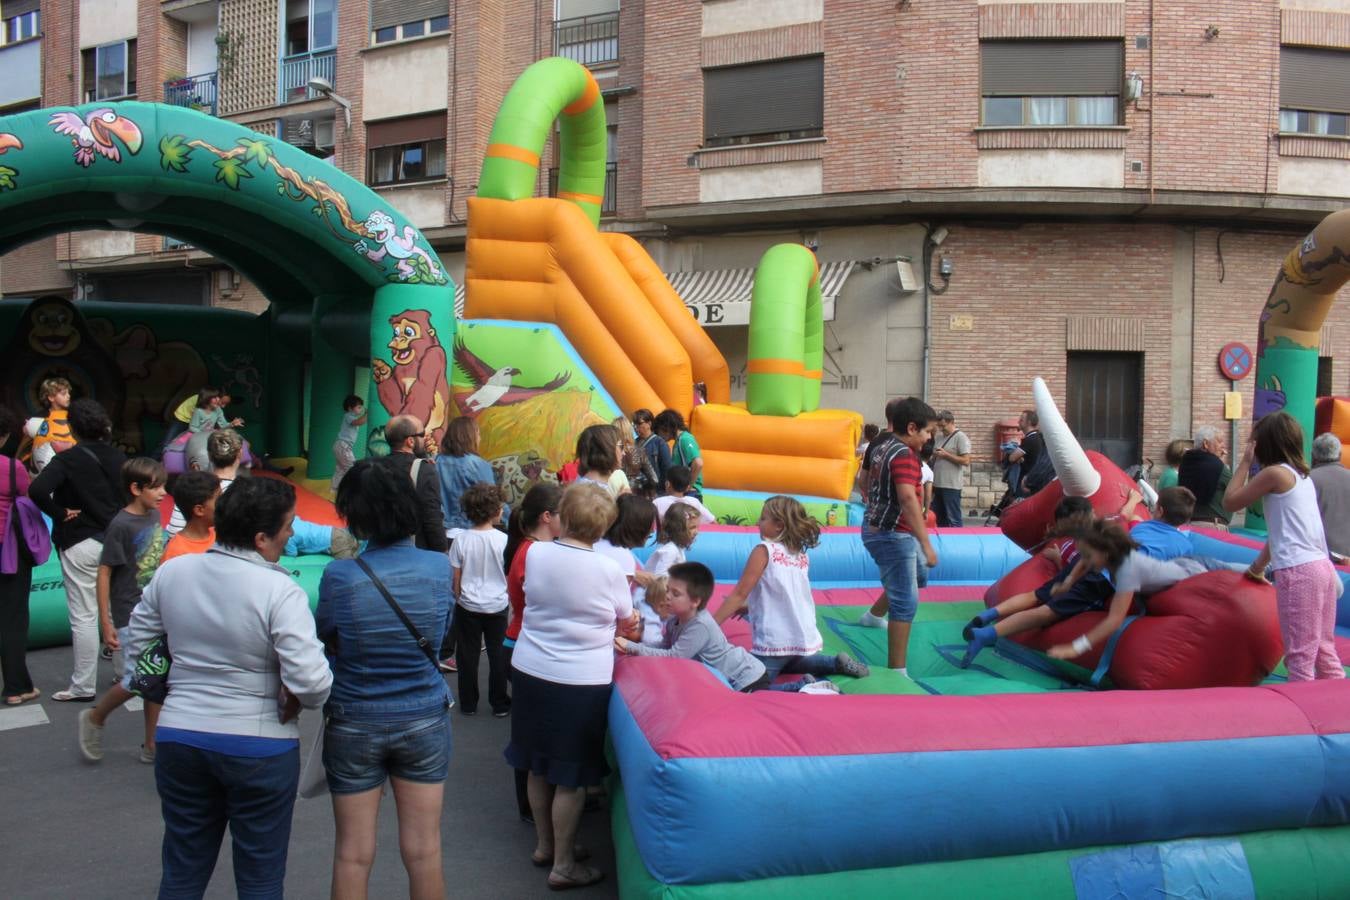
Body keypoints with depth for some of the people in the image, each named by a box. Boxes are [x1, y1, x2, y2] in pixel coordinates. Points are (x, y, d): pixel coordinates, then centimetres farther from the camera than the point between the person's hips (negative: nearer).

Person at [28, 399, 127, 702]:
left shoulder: (68, 460, -11)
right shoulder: (118, 457, 3)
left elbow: (37, 489, -26)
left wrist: (59, 513, -12)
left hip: (80, 544, -4)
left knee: (84, 617, 1)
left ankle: (83, 686, 7)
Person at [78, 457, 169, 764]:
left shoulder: (154, 515, 4)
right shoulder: (121, 525, -16)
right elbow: (104, 572, -13)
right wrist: (105, 623, -14)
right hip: (130, 615, -7)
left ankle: (152, 746, 19)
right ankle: (94, 718, 23)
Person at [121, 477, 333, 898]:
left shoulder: (171, 572, -2)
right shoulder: (280, 590, -19)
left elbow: (136, 646, 11)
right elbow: (311, 681, -25)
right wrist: (296, 702, -3)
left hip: (178, 736, 5)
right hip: (260, 745, -4)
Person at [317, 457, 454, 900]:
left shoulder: (339, 577, -18)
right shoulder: (438, 567, -11)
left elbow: (322, 641, -5)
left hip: (354, 725, -1)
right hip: (424, 721, 2)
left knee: (353, 855, 12)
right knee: (424, 852, 12)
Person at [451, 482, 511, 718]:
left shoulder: (461, 539, -10)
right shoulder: (502, 539, -14)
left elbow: (456, 578, -3)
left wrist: (459, 599, 13)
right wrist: (507, 594, 11)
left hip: (468, 607, 1)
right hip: (497, 606, -1)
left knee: (468, 655, 13)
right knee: (498, 655, 11)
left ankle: (468, 703, 23)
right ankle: (500, 704, 19)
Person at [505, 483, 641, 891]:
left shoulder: (536, 553, -4)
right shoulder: (609, 570, -14)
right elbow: (627, 624, 1)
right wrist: (620, 626, 24)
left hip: (529, 673, 5)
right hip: (581, 683, -5)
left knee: (539, 766, 19)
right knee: (571, 777, 7)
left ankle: (544, 845, 36)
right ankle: (563, 865, 17)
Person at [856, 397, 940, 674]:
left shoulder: (882, 446, 7)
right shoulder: (904, 455, -21)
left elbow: (868, 482, 21)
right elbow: (908, 498, -33)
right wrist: (927, 544, -35)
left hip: (875, 526, 10)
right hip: (892, 534, -10)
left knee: (917, 571, 32)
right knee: (906, 603, -8)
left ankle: (874, 615, 51)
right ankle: (897, 672, -7)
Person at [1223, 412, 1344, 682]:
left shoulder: (1275, 473, -7)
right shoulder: (1302, 475, 18)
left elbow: (1230, 502, 0)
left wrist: (1245, 461, 6)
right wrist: (1258, 566, 31)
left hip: (1298, 571, -9)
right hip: (1321, 567, 9)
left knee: (1300, 655, -5)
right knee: (1324, 651, 13)